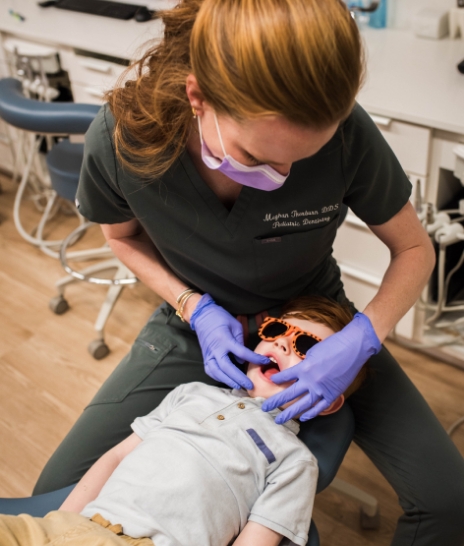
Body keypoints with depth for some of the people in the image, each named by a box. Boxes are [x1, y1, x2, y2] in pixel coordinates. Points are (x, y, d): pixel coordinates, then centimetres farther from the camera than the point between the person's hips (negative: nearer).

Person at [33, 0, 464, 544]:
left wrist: (361, 339, -28)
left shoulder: (347, 135, -31)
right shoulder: (120, 136, -28)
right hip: (198, 325, 1)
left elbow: (414, 248, -11)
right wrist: (198, 311, -18)